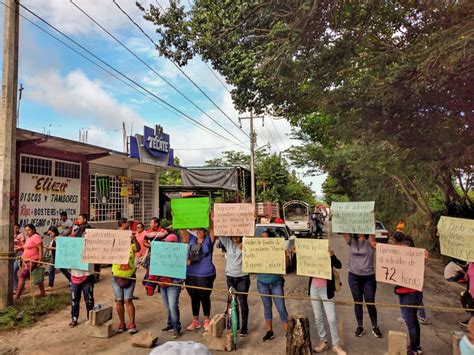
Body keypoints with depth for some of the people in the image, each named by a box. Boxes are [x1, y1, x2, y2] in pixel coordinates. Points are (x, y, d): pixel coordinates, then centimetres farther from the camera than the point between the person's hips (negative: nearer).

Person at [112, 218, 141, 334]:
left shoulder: (131, 244, -3)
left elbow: (138, 249, -23)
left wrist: (134, 239, -43)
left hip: (129, 276, -2)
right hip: (117, 276, 2)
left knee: (128, 300, -3)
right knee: (119, 301, 9)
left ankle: (132, 324, 5)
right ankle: (122, 323, 23)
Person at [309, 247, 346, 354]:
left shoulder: (329, 256, -12)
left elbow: (339, 265, -26)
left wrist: (332, 255, -44)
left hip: (326, 290, -3)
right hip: (314, 289, 4)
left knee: (332, 318, -1)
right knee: (318, 318, 13)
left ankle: (336, 345, 16)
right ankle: (323, 341, 28)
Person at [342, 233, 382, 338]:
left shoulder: (370, 242, -6)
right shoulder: (351, 241, 0)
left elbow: (371, 232, -23)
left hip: (369, 277, -2)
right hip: (354, 277, 2)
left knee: (370, 303, 8)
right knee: (357, 302, 11)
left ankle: (375, 327, 27)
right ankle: (360, 326, 26)